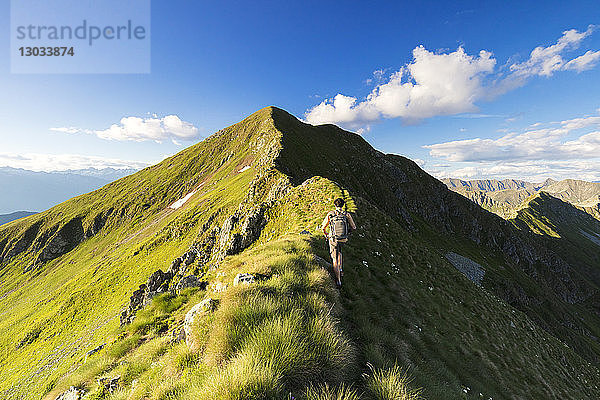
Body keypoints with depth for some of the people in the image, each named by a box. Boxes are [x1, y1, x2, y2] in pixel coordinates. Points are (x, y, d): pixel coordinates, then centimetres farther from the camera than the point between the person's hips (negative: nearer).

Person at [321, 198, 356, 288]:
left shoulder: (330, 214, -1)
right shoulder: (347, 214, 0)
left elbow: (323, 227, 6)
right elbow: (354, 228, 5)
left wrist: (326, 235, 27)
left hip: (333, 239, -2)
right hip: (343, 240, 2)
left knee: (335, 259, 7)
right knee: (339, 251, 32)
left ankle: (338, 280, 8)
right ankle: (340, 270, 28)